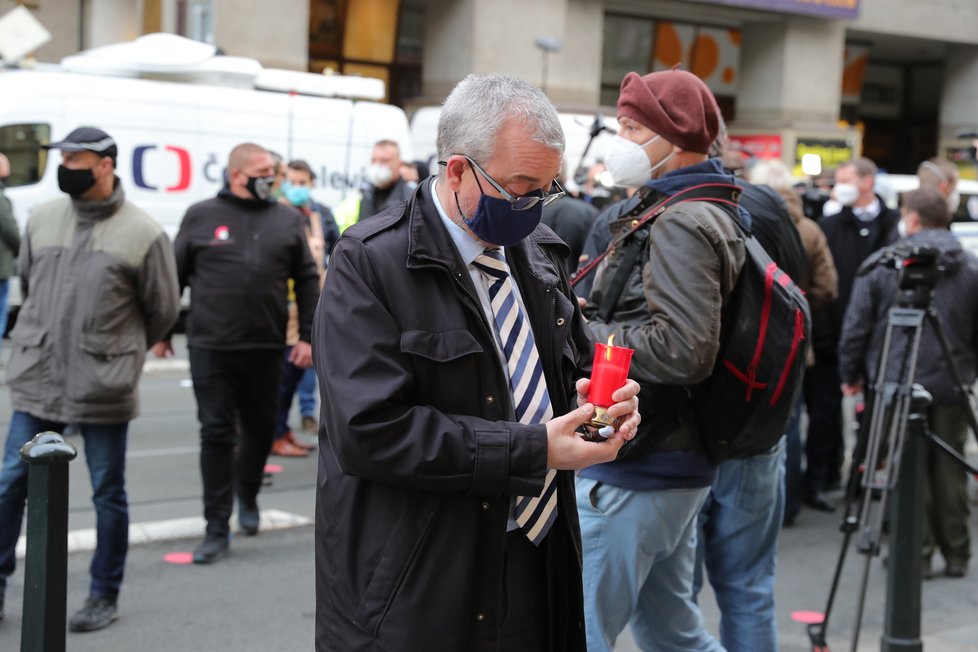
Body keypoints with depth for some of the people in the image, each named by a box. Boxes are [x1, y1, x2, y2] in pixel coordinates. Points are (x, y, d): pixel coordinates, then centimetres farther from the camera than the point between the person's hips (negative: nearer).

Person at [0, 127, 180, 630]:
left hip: (103, 387, -3)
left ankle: (105, 595, 21)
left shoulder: (143, 233, -7)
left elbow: (163, 310, 2)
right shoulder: (42, 218, 5)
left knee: (108, 494, 7)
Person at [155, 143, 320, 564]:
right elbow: (174, 276, 8)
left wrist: (306, 336, 3)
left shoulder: (287, 220, 7)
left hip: (265, 348, 2)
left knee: (261, 429, 13)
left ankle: (246, 495, 41)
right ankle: (217, 529, 5)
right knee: (216, 434, -1)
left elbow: (307, 280, 9)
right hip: (210, 347, -2)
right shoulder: (201, 216, 3)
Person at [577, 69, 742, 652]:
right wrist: (593, 311, 6)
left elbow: (683, 349, -26)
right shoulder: (708, 212, 16)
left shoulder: (681, 223, -16)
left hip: (636, 473, -11)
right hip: (669, 463, 11)